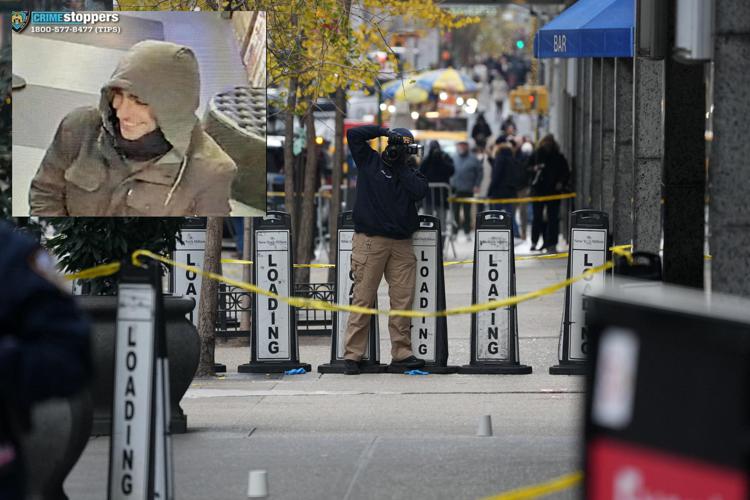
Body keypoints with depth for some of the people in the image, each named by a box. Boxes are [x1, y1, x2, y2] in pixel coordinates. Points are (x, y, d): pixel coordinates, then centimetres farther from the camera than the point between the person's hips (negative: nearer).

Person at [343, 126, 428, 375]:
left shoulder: (409, 172, 14)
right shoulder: (370, 161, 9)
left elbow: (420, 191, -5)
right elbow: (353, 134, -1)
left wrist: (404, 167, -3)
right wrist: (384, 131, -1)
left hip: (401, 244, 3)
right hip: (370, 241, -3)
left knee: (403, 299, 1)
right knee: (363, 299, -5)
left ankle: (401, 354, 7)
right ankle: (352, 355, -3)